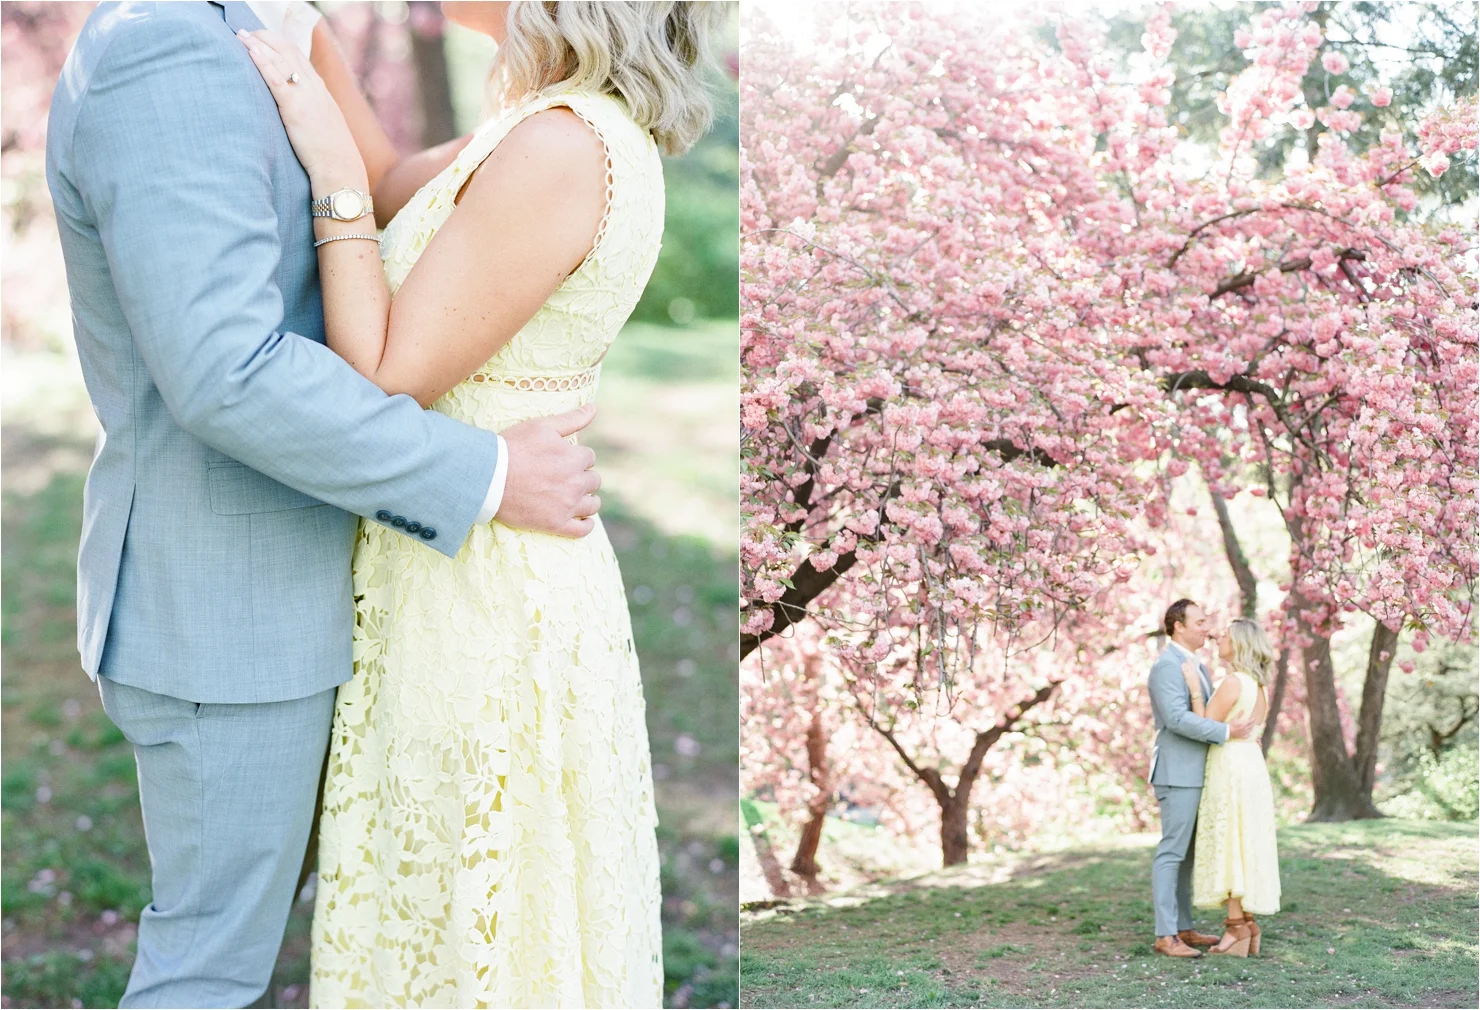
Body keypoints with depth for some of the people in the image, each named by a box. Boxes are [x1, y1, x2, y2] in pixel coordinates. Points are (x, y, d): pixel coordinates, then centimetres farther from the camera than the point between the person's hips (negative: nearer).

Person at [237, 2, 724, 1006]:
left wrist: (328, 164, -18)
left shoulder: (558, 153, -25)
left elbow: (389, 381, -21)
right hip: (504, 566, 9)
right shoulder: (586, 125, 3)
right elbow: (392, 191, 16)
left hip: (482, 594, -9)